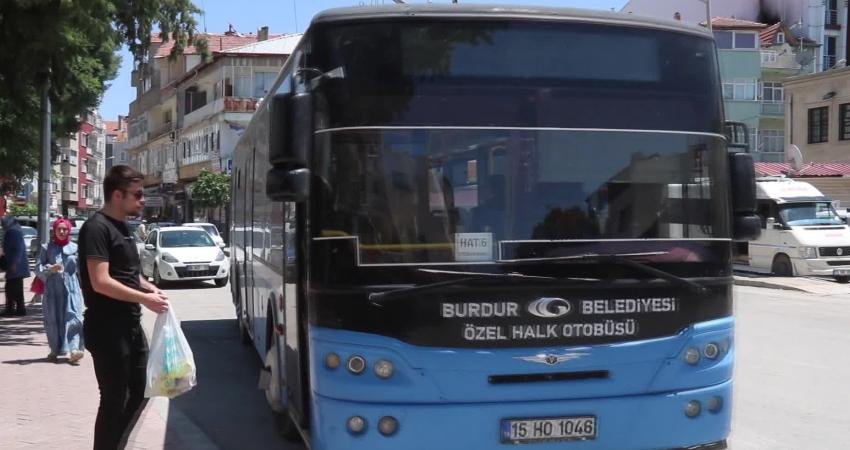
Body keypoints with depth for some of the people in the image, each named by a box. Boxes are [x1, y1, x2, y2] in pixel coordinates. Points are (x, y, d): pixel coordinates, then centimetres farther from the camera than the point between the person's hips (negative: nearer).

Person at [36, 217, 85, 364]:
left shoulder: (75, 248, 6)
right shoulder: (47, 248, 6)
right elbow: (38, 267, 4)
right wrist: (50, 269, -14)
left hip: (71, 289, -1)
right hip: (52, 289, 1)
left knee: (72, 317, -13)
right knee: (53, 319, 3)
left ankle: (75, 349, -20)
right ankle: (55, 350, 15)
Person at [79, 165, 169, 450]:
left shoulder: (123, 226, 13)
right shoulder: (97, 228, -16)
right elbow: (101, 282, -24)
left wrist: (151, 289, 6)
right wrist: (145, 298, -20)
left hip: (131, 326, 10)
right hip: (107, 330, -10)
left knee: (137, 394, 18)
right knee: (114, 400, -1)